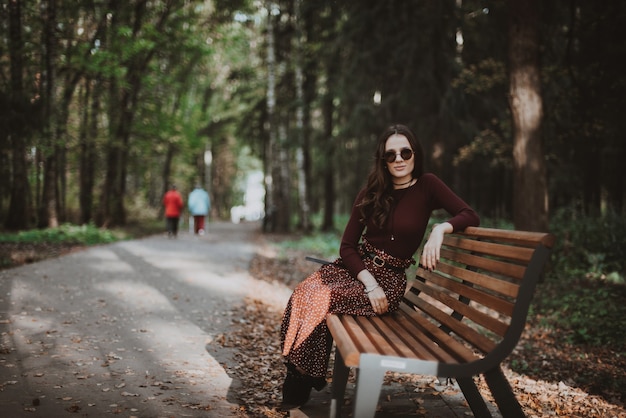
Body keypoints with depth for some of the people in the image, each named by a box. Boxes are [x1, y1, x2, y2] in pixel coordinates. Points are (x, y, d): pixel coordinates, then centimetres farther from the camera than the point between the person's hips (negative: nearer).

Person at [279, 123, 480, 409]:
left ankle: (301, 388, -10)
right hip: (355, 266, 4)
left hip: (389, 277, -4)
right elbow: (347, 246, 2)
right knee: (302, 295, -22)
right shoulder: (370, 193, 6)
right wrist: (369, 282, -14)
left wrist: (440, 229, -30)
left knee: (324, 300, -27)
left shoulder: (427, 186, -1)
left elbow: (470, 216, -10)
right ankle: (294, 384, -10)